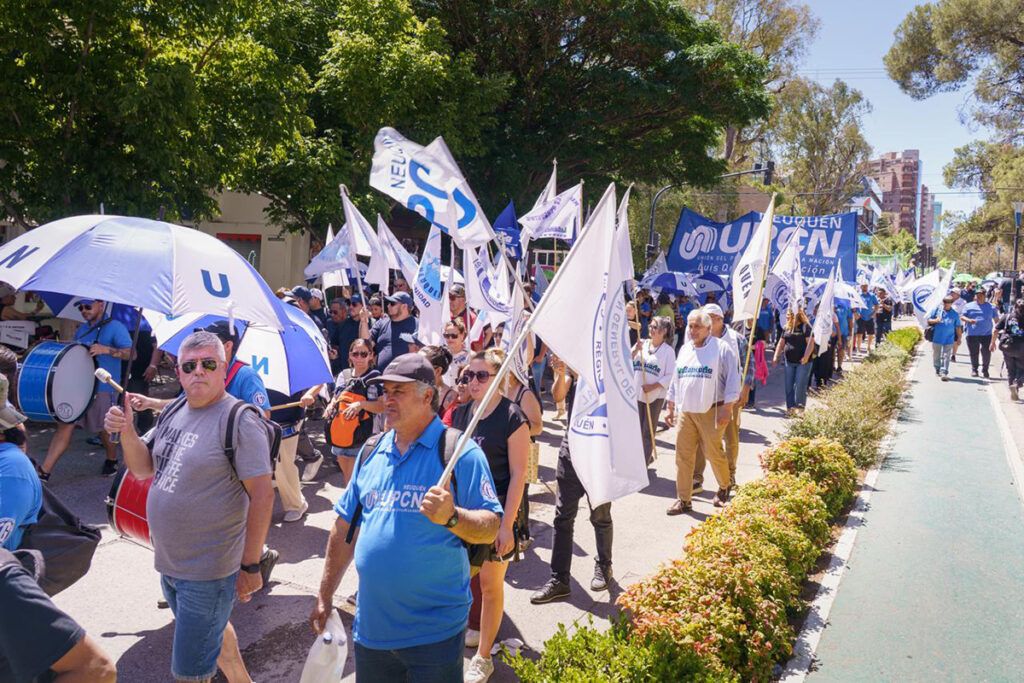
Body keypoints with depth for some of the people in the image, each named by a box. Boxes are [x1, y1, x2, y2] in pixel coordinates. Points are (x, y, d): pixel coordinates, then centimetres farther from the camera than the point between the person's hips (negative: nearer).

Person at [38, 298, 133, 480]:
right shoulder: (82, 329, 16)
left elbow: (131, 353, -17)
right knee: (64, 426, -1)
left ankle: (111, 461, 33)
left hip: (103, 389, -6)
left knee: (105, 429, 8)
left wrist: (105, 349, -31)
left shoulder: (115, 327, -6)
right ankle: (44, 472, -3)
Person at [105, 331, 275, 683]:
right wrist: (127, 431, -10)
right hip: (167, 563, 8)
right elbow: (142, 469, 9)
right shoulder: (174, 412, 5)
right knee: (213, 630, 27)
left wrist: (250, 566, -19)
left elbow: (262, 495, -21)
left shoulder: (239, 420, -19)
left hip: (206, 574, -8)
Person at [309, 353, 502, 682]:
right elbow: (345, 527, 13)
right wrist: (324, 597, 14)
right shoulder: (371, 452, 7)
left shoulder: (459, 452, -12)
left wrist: (451, 517, -32)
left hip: (434, 630, -5)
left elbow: (491, 527, -14)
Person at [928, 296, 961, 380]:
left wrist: (959, 338, 8)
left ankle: (944, 373, -8)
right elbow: (929, 320, 5)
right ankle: (937, 369, 33)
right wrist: (935, 320, -16)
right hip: (937, 338, 1)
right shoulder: (936, 310, 2)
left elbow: (958, 327, 9)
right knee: (936, 356, 13)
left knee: (946, 357, -5)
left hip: (949, 339, -1)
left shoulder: (955, 314, 3)